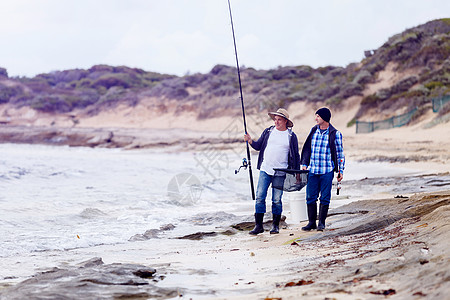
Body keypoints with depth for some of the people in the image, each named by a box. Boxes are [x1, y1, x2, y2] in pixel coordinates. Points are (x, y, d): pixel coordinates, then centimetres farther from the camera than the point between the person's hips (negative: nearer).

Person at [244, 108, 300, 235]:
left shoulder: (291, 136, 3)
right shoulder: (268, 132, 8)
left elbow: (296, 156, 7)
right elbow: (259, 146, 13)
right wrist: (251, 141, -7)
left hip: (280, 173, -2)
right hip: (265, 170, 2)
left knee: (277, 200, 2)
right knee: (260, 197, -5)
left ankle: (275, 225, 15)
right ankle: (258, 225, 0)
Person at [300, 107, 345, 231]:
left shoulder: (335, 134, -1)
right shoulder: (313, 131, 10)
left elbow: (340, 153, 3)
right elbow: (307, 149, 17)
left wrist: (341, 171, 0)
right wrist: (304, 164, 9)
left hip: (327, 171, -4)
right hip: (312, 170, 4)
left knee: (325, 198, 1)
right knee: (310, 197, 3)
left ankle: (321, 222, 11)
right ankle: (311, 222, 13)